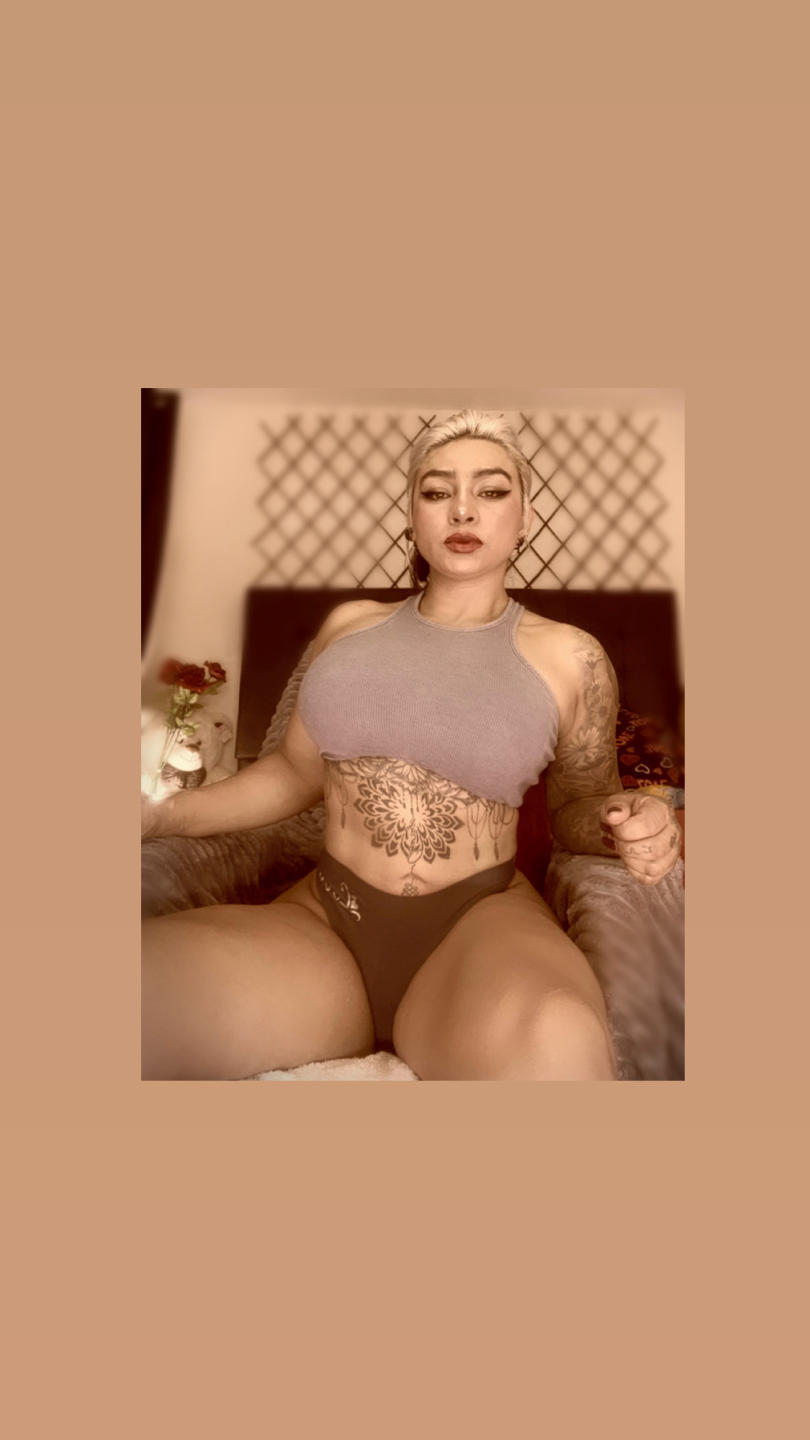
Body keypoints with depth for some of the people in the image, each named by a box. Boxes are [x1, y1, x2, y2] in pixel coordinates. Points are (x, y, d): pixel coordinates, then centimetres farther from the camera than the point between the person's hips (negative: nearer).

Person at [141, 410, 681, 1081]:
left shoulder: (568, 659, 5)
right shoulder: (350, 626, 12)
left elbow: (578, 808, 16)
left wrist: (628, 828, -7)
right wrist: (165, 813, 9)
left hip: (482, 923, -1)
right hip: (321, 920, 2)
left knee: (553, 1037, -39)